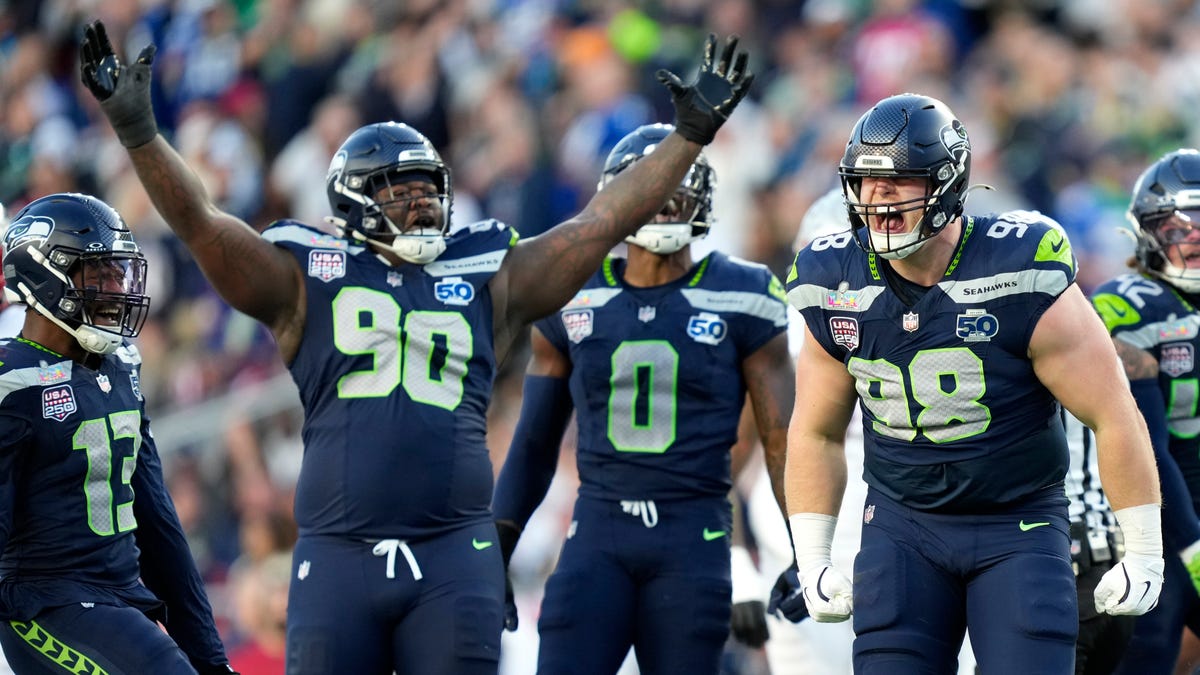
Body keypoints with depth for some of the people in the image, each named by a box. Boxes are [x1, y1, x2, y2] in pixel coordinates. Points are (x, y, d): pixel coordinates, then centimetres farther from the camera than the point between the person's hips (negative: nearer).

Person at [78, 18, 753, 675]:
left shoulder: (488, 281, 14)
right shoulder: (309, 283, 8)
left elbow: (603, 223, 15)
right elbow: (199, 221, 0)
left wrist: (691, 134, 13)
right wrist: (138, 131, -11)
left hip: (455, 557, 1)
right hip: (339, 553, -1)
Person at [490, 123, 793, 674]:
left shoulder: (739, 303, 0)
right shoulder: (573, 302, 7)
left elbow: (781, 438, 3)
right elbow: (535, 443, 16)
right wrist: (495, 551, 13)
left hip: (694, 538, -2)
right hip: (598, 530, 2)